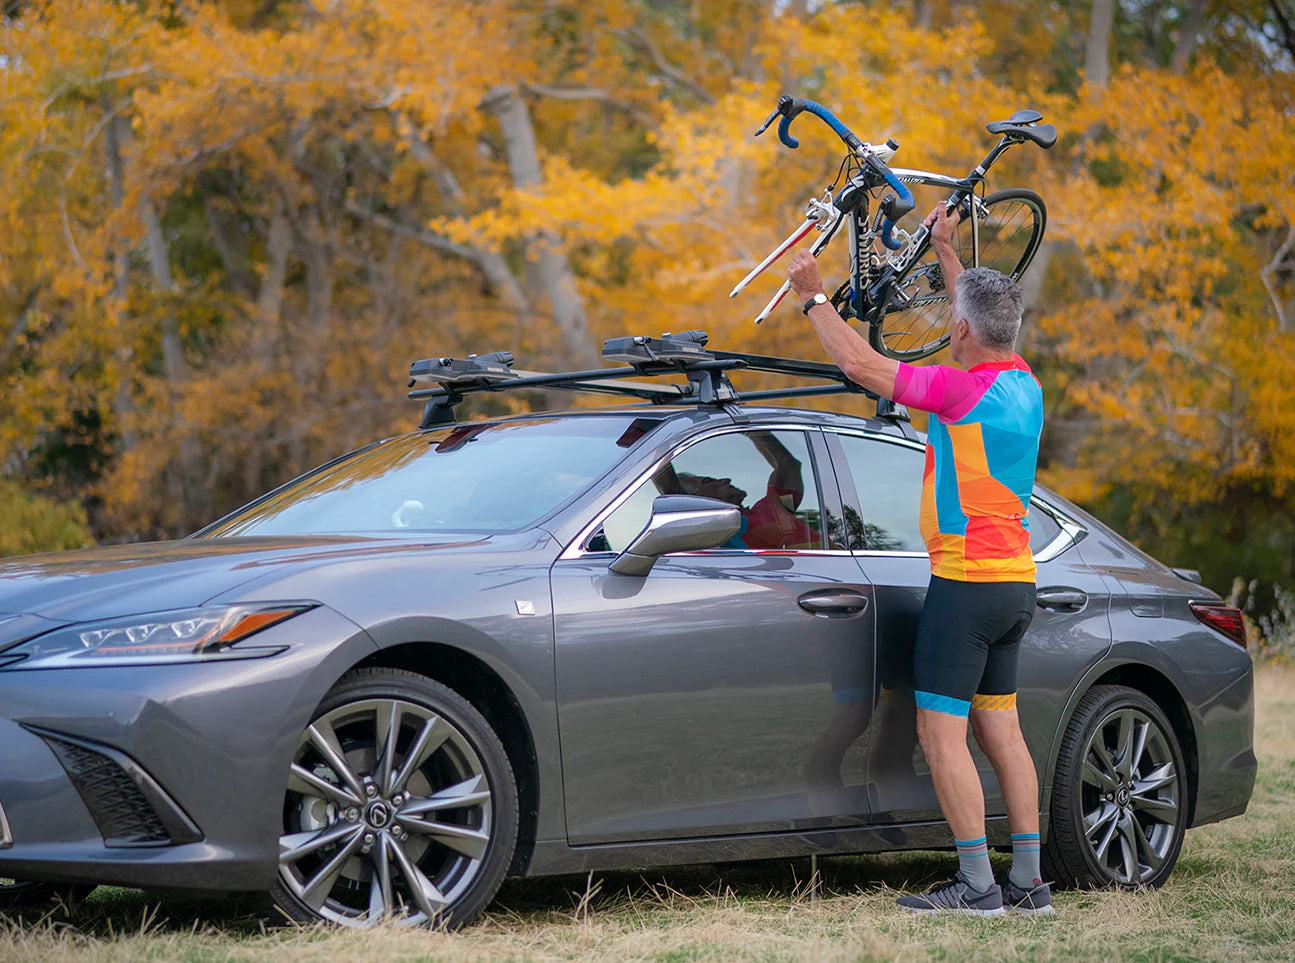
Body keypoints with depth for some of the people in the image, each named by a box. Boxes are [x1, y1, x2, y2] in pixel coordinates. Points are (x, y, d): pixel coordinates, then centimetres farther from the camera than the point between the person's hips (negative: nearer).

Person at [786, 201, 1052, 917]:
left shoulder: (963, 389, -16)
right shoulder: (1024, 386, 8)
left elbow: (860, 363, -9)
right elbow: (985, 321, 29)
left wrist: (814, 297, 4)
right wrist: (945, 250, 39)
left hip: (966, 582, -9)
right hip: (1016, 582, 9)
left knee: (940, 733, -5)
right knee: (999, 729, 12)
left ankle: (977, 884, -7)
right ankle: (1028, 881, 12)